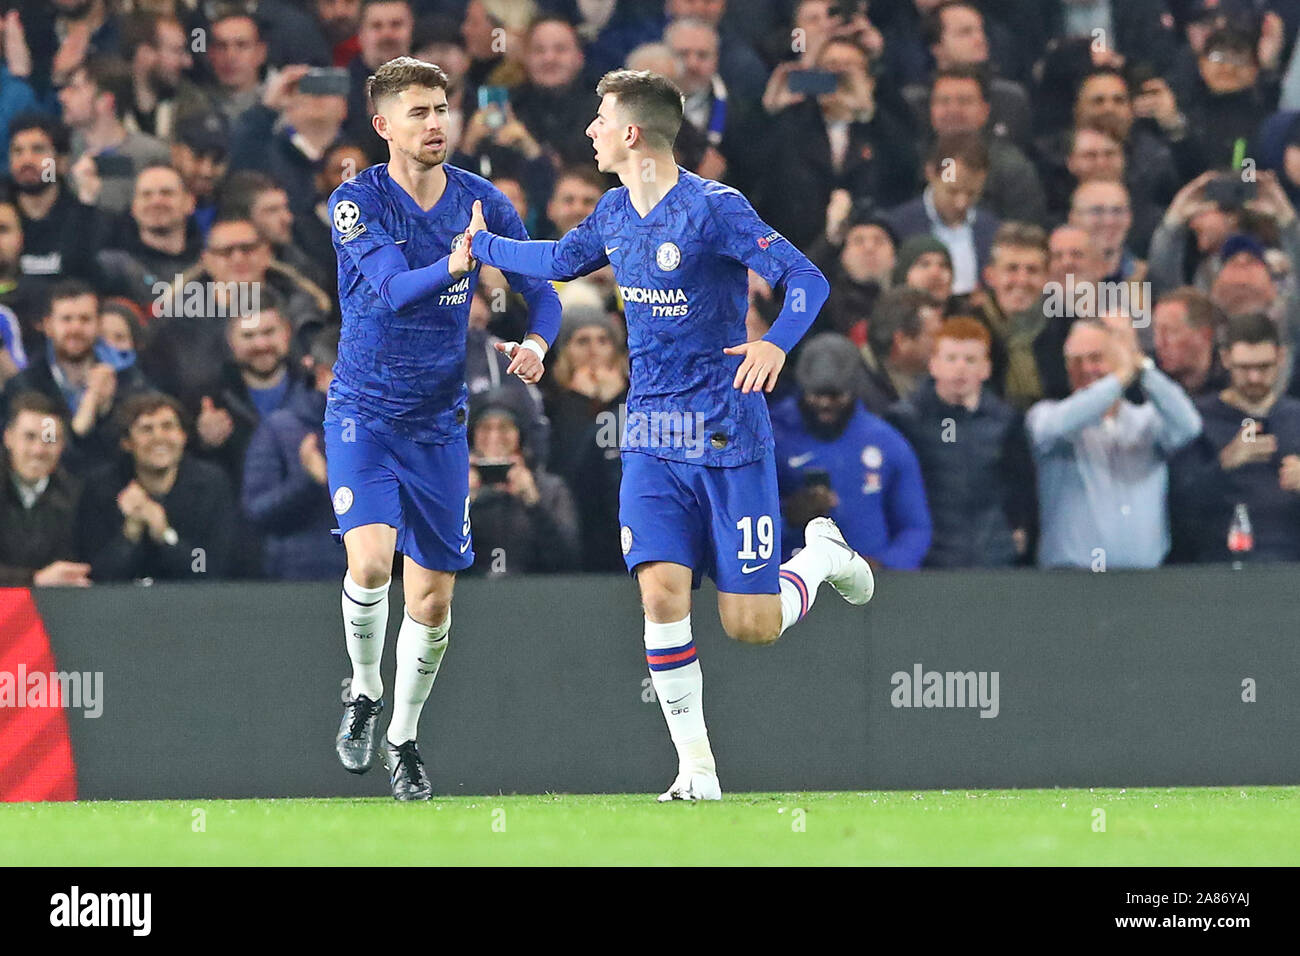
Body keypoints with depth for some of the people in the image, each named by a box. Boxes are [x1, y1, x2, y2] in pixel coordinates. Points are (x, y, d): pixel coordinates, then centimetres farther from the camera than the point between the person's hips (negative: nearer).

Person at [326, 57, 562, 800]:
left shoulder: (482, 203, -1)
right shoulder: (357, 202, -12)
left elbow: (543, 291, 5)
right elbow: (395, 288, -27)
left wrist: (537, 344, -17)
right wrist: (451, 266, -47)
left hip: (440, 423, 3)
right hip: (364, 412, -3)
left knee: (433, 599, 5)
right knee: (370, 559, -25)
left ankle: (403, 738, 26)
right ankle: (364, 690, 3)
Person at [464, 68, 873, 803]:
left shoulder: (714, 209, -15)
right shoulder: (615, 213, 7)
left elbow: (808, 280, -20)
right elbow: (561, 261, 29)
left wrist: (777, 343, -37)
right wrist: (481, 243, 32)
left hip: (727, 433, -5)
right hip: (652, 434, 5)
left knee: (750, 626, -4)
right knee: (662, 592, -13)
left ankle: (822, 555, 30)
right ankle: (697, 769, -5)